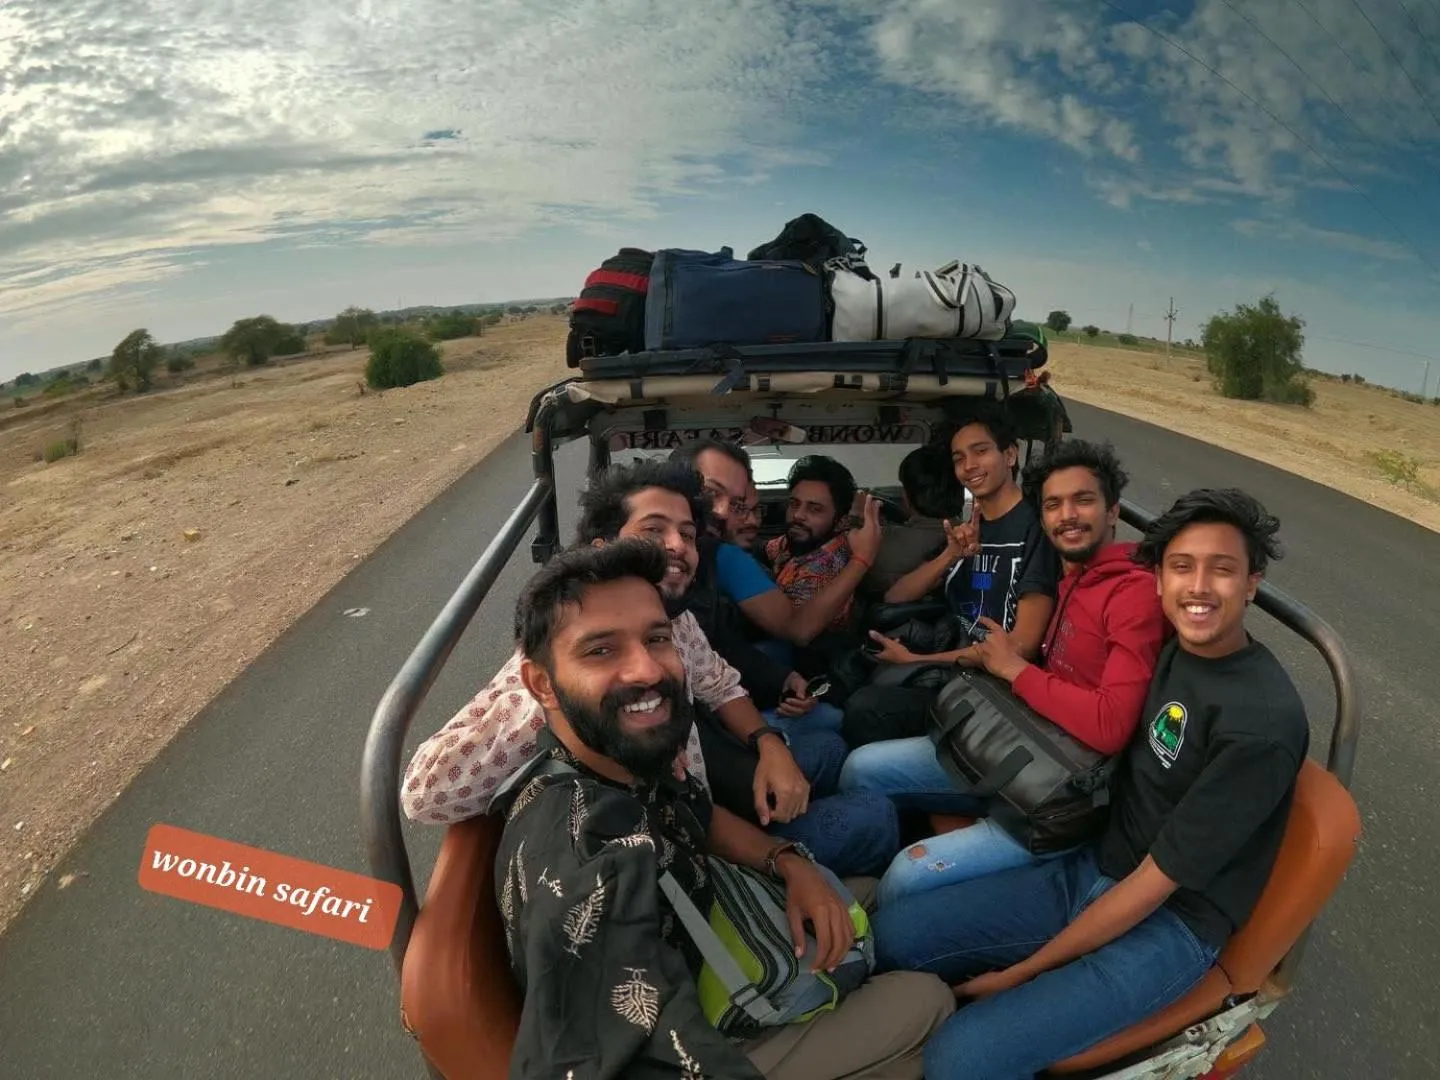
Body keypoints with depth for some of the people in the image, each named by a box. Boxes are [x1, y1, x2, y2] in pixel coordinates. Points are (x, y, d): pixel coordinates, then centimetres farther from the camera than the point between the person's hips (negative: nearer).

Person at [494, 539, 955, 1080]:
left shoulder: (628, 759, -14)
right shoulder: (591, 871, -40)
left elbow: (701, 816, 5)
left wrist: (790, 863, -11)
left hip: (690, 953, 7)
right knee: (922, 999, 2)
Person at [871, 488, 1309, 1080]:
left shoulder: (1263, 722, -24)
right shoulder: (1177, 650, -1)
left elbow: (1154, 885, -21)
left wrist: (1019, 974, -15)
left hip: (1169, 924, -7)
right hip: (1090, 869, 7)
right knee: (890, 936, -3)